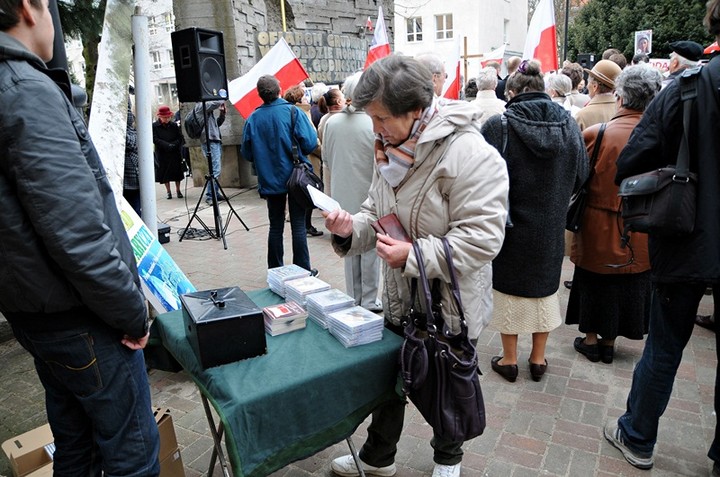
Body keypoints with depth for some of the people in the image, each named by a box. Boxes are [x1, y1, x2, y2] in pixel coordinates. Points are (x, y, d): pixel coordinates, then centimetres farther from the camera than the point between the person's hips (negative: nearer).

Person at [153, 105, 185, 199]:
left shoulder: (174, 125, 4)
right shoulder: (154, 126, -3)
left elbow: (180, 137, 1)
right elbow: (155, 139, -10)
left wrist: (173, 145, -15)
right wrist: (168, 145, -18)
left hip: (175, 153, 1)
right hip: (162, 154, -1)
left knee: (177, 172, 4)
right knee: (164, 173, 3)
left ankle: (178, 190, 16)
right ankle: (168, 191, 14)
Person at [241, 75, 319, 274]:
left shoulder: (252, 119, -1)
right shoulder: (293, 112, -9)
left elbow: (247, 154, 4)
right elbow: (310, 143, -14)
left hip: (270, 181, 3)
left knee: (275, 226, 13)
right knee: (298, 226, 4)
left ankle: (275, 271, 20)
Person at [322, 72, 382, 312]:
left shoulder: (332, 122, -4)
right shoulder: (374, 124, -18)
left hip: (343, 196, 5)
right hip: (369, 194, -4)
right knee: (370, 248, 7)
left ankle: (353, 299, 26)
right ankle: (369, 301, 16)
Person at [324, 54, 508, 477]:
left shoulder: (468, 153, -24)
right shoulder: (392, 149, 1)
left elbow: (481, 237, -28)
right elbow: (378, 213, 9)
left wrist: (414, 255, -29)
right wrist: (352, 228, -12)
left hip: (449, 303, -6)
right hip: (399, 297, 7)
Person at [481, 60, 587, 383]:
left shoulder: (498, 126, -16)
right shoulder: (568, 124, -4)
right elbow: (581, 173, 3)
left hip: (510, 226, -3)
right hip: (550, 226, 4)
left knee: (509, 286, 12)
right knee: (544, 284, 18)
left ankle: (509, 360, 24)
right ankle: (538, 358, 30)